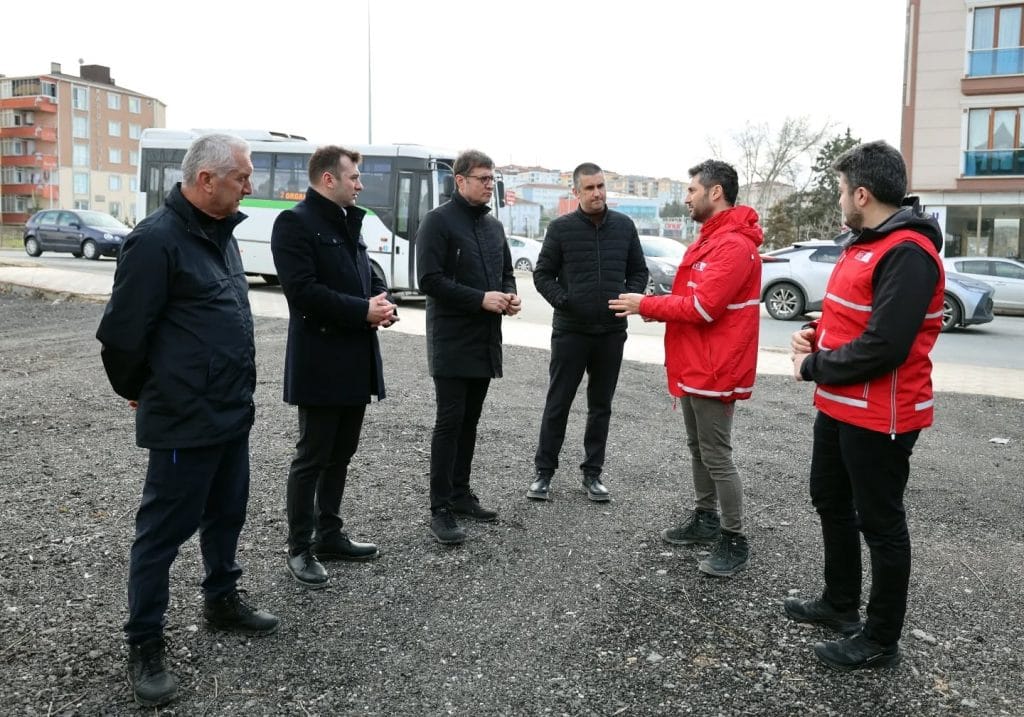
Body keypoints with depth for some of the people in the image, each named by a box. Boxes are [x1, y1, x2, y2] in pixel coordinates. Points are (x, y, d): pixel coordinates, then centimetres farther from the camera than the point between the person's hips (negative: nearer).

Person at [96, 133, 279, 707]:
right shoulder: (158, 240, -18)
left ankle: (223, 600, 39)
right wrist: (142, 393, 0)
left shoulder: (221, 233, 10)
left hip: (232, 413, 8)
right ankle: (145, 644, 17)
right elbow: (122, 333, -16)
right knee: (165, 529, 4)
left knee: (227, 513, 20)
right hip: (184, 421, -8)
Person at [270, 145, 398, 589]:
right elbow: (303, 291, -22)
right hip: (320, 363, -8)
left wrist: (383, 304, -3)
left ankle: (330, 535, 28)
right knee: (312, 458, 1)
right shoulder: (294, 222, -11)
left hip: (355, 360, 9)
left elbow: (368, 275, 20)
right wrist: (364, 311, -20)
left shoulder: (349, 223, 16)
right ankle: (300, 549, 13)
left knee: (340, 455, 16)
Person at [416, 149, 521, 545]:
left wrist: (510, 295, 0)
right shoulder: (438, 221, -8)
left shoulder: (494, 225, 15)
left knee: (469, 420, 12)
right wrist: (481, 299, -21)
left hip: (485, 340, 7)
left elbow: (506, 272, 23)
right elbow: (430, 280, -16)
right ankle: (440, 509, 0)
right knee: (449, 421, -6)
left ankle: (460, 494, 23)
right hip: (451, 340, -7)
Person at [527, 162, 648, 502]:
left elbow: (639, 271, 11)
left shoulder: (624, 225, 5)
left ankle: (592, 474, 21)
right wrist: (563, 301, -13)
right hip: (570, 331, -2)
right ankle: (543, 472, 15)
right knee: (558, 404, 4)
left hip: (612, 333, 3)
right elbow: (543, 274, 1)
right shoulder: (561, 228, -2)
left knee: (601, 406, 10)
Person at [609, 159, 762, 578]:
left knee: (717, 457, -3)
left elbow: (702, 307, -25)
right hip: (695, 366, 11)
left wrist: (646, 305, -15)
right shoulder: (712, 238, 16)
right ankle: (704, 519, 32)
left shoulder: (734, 245, -19)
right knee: (698, 449, 19)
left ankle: (734, 541, 7)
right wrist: (655, 308, 3)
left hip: (714, 370, -11)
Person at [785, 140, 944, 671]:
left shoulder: (907, 253, -22)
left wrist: (813, 367, -16)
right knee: (831, 503, 21)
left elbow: (883, 346, -28)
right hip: (839, 407, 11)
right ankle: (840, 603, 39)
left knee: (880, 524, 3)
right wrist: (815, 334, 1)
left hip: (879, 418, -10)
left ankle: (880, 640, 18)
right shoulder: (864, 242, 12)